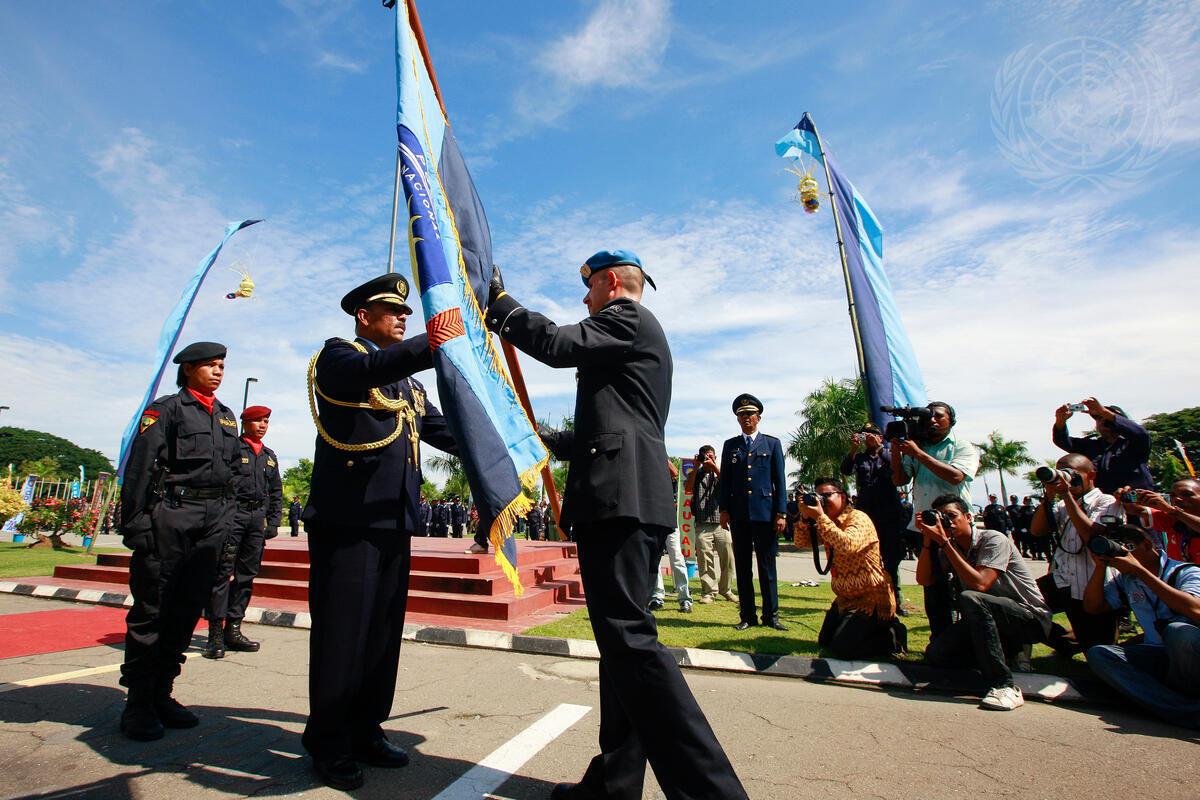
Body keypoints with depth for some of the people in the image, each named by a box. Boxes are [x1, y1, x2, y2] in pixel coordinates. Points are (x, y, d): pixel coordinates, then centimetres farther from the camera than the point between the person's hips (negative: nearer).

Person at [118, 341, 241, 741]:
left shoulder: (226, 416, 18)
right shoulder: (166, 408, 0)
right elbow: (139, 467, -7)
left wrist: (227, 521, 15)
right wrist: (133, 523, -13)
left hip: (213, 521, 6)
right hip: (169, 516, -6)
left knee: (187, 610, 9)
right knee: (151, 611, 1)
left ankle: (162, 695, 20)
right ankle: (138, 704, 11)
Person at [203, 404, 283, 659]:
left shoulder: (270, 456, 19)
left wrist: (273, 523, 11)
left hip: (258, 518, 6)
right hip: (232, 514, -6)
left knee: (247, 575, 7)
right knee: (222, 572, -6)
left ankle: (233, 629, 14)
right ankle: (216, 633, -2)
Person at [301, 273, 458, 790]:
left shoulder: (408, 381, 22)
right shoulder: (338, 356, 0)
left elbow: (441, 430, 15)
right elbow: (375, 368, -23)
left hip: (395, 523, 7)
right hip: (346, 519, -7)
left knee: (383, 633, 13)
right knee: (341, 632, 2)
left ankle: (365, 731, 28)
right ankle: (329, 743, 19)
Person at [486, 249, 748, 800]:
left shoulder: (627, 317, 1)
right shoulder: (637, 333, 29)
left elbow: (556, 344, -13)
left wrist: (496, 302, 0)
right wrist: (549, 442, 32)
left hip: (617, 497, -11)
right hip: (637, 499, 11)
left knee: (629, 636, -13)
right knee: (621, 639, 11)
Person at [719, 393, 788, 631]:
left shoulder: (772, 444, 8)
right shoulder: (730, 445, 13)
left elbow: (780, 480, 4)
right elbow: (725, 480, 10)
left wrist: (781, 513, -3)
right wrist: (724, 510, 2)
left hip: (765, 512, -2)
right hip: (738, 514, 2)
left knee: (767, 566, 3)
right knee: (743, 566, 6)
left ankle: (771, 615, 13)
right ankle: (747, 616, 13)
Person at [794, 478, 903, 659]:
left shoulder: (858, 518, -19)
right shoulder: (828, 522, 7)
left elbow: (847, 545, -39)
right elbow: (801, 542, 1)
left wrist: (819, 516, -34)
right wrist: (805, 517, -16)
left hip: (871, 598, -9)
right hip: (846, 598, 9)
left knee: (841, 649, -15)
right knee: (824, 642, 13)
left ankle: (893, 636, 5)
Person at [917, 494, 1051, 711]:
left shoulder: (994, 540, -17)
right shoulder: (949, 548, 3)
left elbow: (979, 584, -31)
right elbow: (924, 579, -6)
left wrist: (944, 542, -31)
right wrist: (928, 539, -14)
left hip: (1032, 618, -6)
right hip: (990, 619, 6)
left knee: (969, 599, -36)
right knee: (935, 653, -13)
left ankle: (1005, 687, -29)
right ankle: (1009, 654, 6)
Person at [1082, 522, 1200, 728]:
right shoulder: (1125, 579, 11)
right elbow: (1093, 606, 4)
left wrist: (1140, 571, -25)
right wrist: (1101, 565, -4)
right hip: (1159, 658, 5)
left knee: (1178, 631, -36)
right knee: (1098, 653, -20)